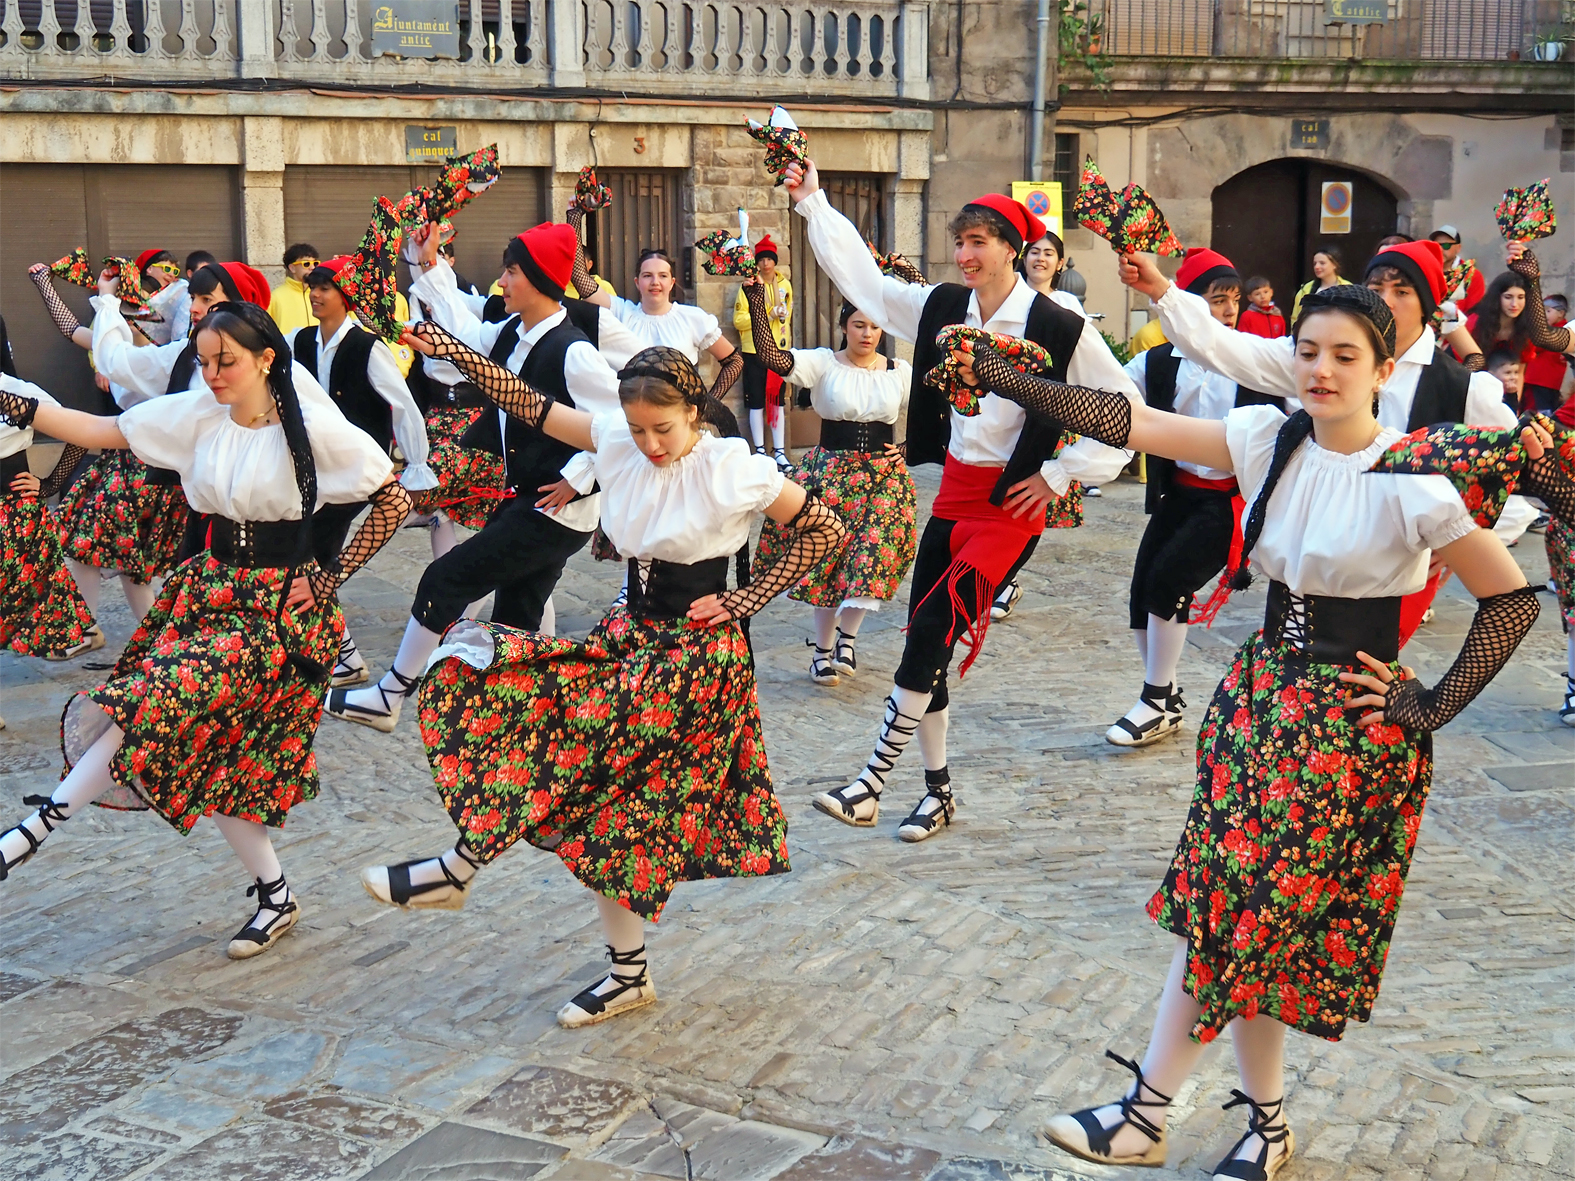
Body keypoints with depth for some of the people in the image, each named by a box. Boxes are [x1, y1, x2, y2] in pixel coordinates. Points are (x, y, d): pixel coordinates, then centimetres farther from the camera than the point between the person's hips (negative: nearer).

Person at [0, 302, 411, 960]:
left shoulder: (315, 427, -12)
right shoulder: (196, 414, 2)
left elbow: (394, 500, -8)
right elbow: (104, 432, 5)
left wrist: (332, 577, -8)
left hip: (282, 604, -6)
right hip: (211, 590, 6)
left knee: (161, 705, -21)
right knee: (204, 743, 2)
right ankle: (275, 896, 15)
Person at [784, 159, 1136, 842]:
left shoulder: (1057, 329, -12)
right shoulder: (943, 307, 4)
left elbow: (1124, 409, -8)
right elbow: (862, 277, 10)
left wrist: (1060, 474, -9)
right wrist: (812, 204, 7)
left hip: (1011, 504, -6)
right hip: (953, 492, 7)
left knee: (931, 633, -14)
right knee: (925, 641, 7)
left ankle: (874, 782, -5)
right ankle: (938, 792, 21)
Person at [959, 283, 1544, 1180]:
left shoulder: (1411, 481, -15)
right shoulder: (1269, 439, -2)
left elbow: (1514, 601, -9)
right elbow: (1131, 422, -8)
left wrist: (1435, 705, -10)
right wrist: (1002, 377, -15)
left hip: (1355, 724, -5)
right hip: (1261, 693, 5)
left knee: (1234, 909, 0)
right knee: (1225, 904, 6)